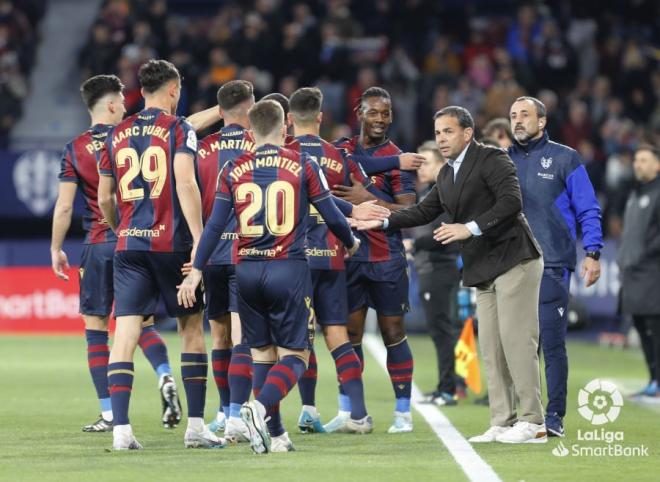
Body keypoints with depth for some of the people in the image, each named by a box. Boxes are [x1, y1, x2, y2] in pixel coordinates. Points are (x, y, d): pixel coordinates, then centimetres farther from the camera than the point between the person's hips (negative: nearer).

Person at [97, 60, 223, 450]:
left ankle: (121, 429, -11)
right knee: (192, 327, 10)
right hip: (172, 243, -3)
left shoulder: (118, 134, 12)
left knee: (125, 333, -2)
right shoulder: (179, 129, -2)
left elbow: (104, 197, 16)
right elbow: (185, 183, -16)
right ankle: (196, 425, 10)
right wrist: (199, 238, -18)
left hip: (129, 245, 3)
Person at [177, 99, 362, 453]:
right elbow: (331, 216, 4)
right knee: (294, 355, 1)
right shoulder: (302, 165, 0)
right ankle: (260, 407, -25)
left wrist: (196, 271, 4)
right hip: (289, 269, -3)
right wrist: (351, 243, 24)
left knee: (263, 355, 13)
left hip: (248, 271, 3)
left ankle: (275, 435, 11)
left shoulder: (234, 170, 4)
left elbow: (215, 225, 0)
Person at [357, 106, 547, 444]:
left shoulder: (492, 159, -8)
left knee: (516, 340, -10)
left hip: (514, 260, -9)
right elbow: (425, 212, 20)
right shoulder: (447, 174, 16)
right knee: (490, 347, 6)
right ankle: (502, 423, 7)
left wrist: (470, 228, -24)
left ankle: (532, 423, -8)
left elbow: (511, 202, -20)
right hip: (485, 271, 9)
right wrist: (383, 222, 9)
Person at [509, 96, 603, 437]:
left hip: (552, 268, -4)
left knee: (552, 343, -7)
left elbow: (588, 210, 2)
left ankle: (554, 416, -3)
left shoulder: (564, 159, 4)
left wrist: (592, 253, -9)